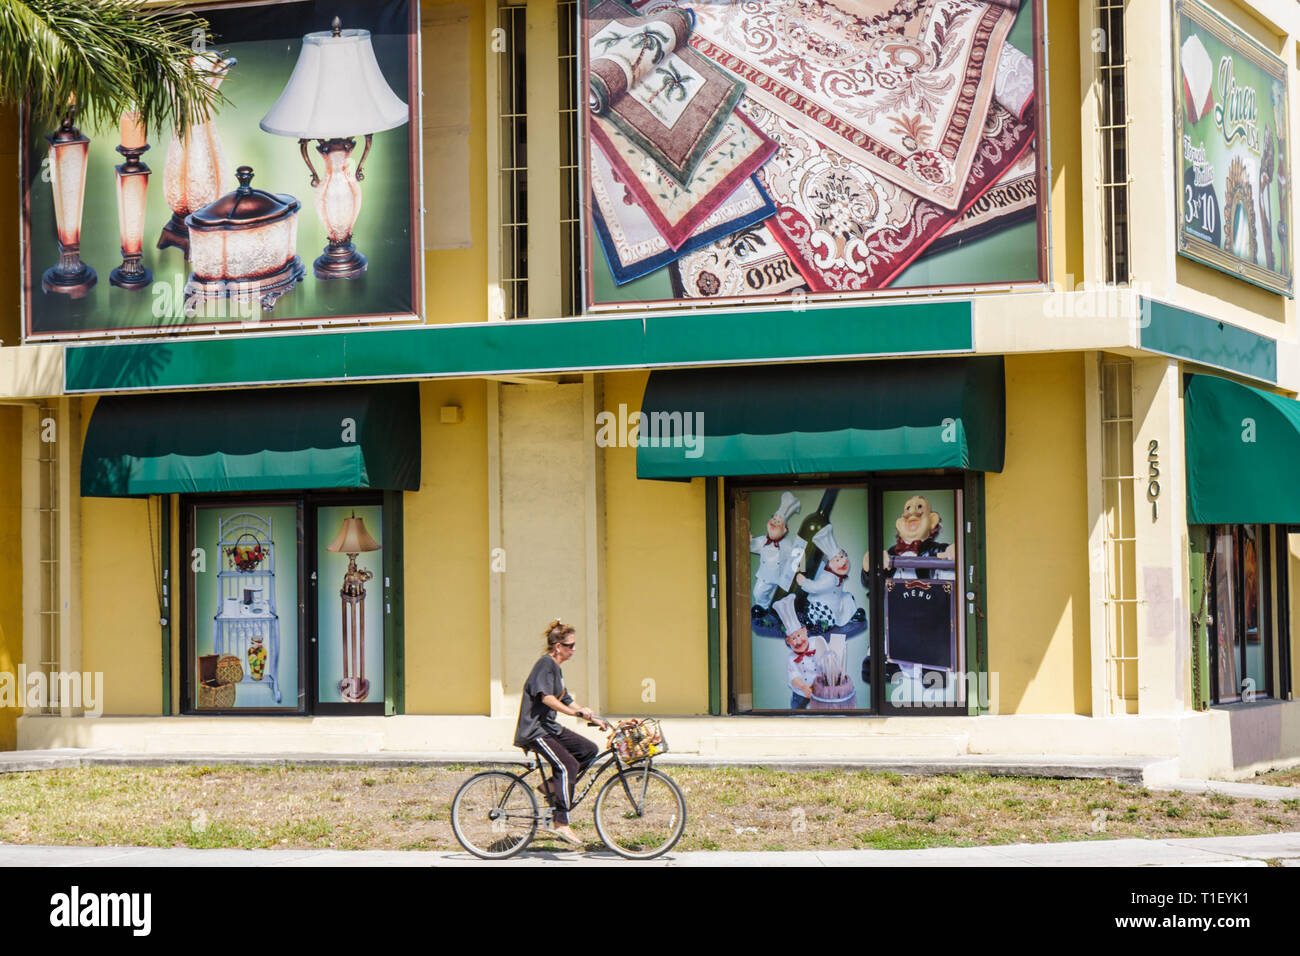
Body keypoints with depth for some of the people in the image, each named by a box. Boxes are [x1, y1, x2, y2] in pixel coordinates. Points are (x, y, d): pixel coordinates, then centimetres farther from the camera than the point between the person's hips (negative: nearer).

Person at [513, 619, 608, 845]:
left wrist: (593, 718, 20)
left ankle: (553, 784, 7)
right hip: (534, 730, -10)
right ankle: (561, 822, -21)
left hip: (549, 727, 10)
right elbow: (546, 697, -26)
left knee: (588, 749, 3)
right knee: (568, 766, -21)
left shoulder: (556, 668, 18)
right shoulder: (546, 664, -13)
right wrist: (576, 712, -31)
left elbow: (566, 700, 24)